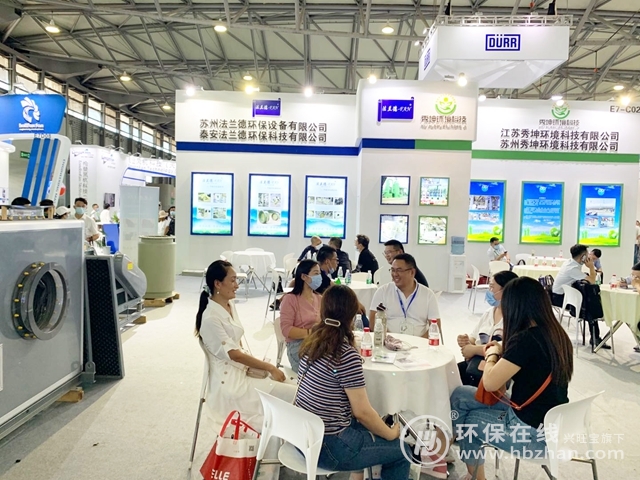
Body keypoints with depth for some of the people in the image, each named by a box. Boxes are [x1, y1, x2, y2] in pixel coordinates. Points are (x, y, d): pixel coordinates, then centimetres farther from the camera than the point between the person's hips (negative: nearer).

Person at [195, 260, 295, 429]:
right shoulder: (211, 318, -21)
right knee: (293, 395, -12)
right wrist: (269, 367, -13)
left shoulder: (230, 305, 5)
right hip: (228, 380, -8)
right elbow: (234, 354, -18)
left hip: (242, 369, 8)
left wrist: (262, 366, -3)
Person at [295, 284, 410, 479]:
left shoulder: (313, 340, 0)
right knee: (401, 449, 9)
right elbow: (362, 412, -16)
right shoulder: (347, 355, -23)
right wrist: (391, 434, 0)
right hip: (326, 446, -8)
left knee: (368, 426, 26)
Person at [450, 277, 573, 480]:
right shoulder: (557, 334, 1)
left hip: (534, 434, -8)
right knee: (459, 396, 13)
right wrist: (503, 353, 6)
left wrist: (491, 354, -1)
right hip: (552, 424, 8)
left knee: (467, 418, 13)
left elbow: (490, 383, -19)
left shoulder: (526, 338, -25)